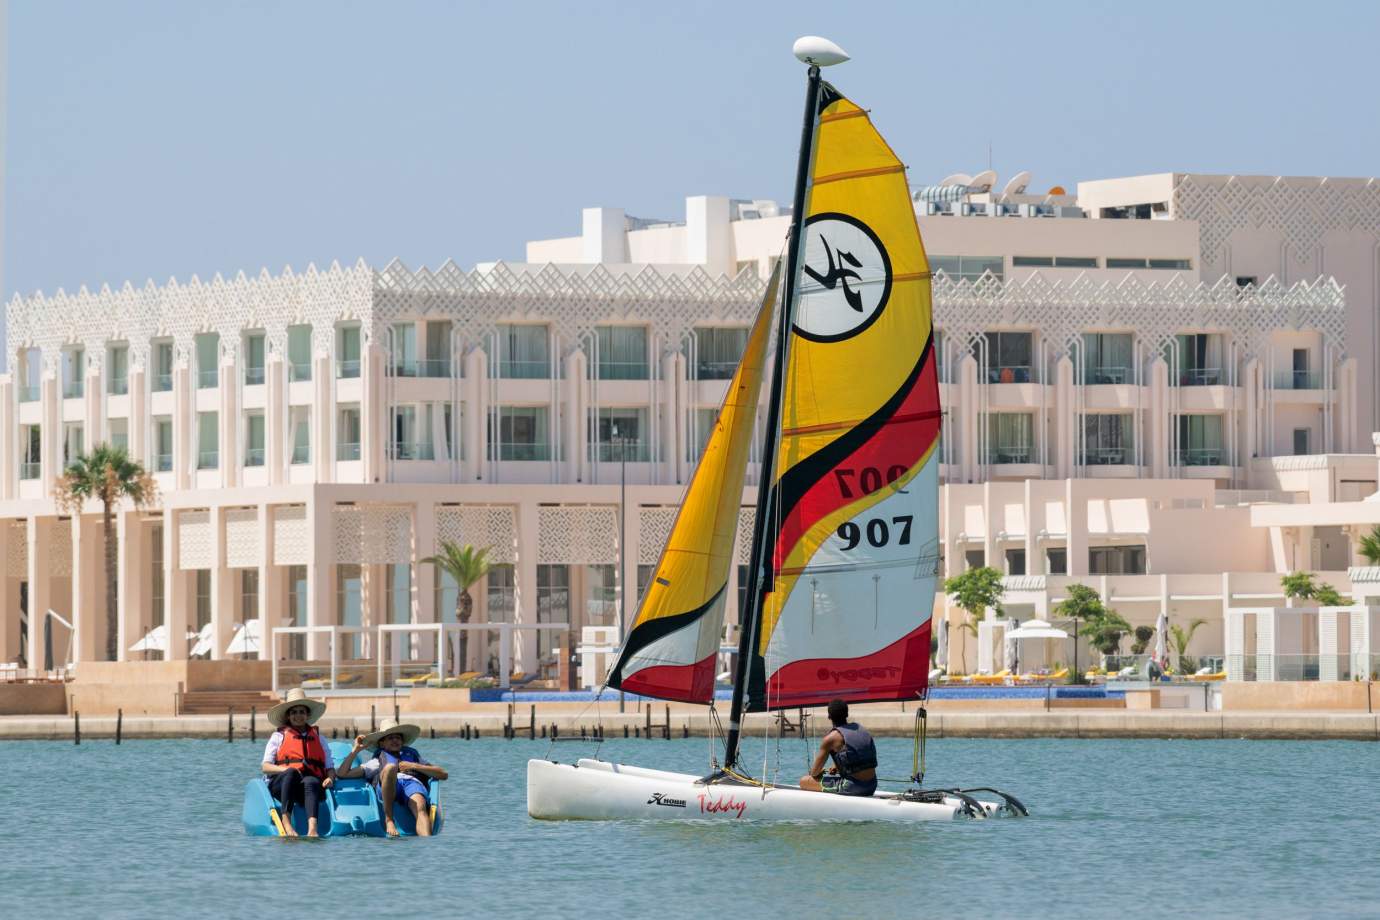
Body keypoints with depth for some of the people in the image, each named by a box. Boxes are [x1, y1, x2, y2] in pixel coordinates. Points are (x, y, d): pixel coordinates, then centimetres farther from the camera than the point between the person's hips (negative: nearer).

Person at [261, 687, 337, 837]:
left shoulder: (317, 738, 26)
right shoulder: (279, 737, 19)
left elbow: (330, 767, 19)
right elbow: (266, 767, 9)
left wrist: (330, 778, -5)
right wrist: (286, 770, -11)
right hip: (280, 784, -1)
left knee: (312, 782, -37)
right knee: (291, 773, -37)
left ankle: (312, 828, -59)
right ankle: (286, 821, -46)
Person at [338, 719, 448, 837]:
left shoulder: (413, 755, 39)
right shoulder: (377, 762, 37)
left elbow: (443, 774, 26)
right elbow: (343, 774, 28)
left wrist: (415, 766, 14)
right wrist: (356, 750, 21)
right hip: (388, 787, 0)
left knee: (420, 808, -37)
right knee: (390, 767, -37)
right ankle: (388, 820, -33)